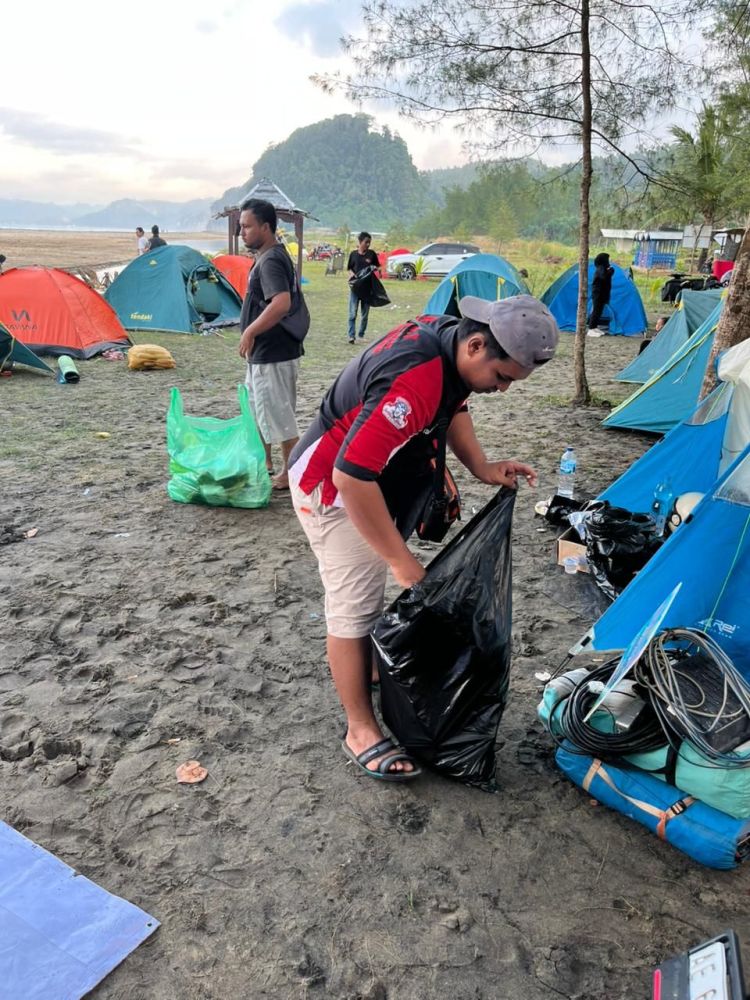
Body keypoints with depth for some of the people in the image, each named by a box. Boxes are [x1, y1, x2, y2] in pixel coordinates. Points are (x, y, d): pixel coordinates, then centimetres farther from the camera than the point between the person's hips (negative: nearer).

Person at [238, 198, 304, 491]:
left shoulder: (271, 261, -19)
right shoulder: (269, 256, 13)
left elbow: (282, 303, -34)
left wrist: (250, 332, -26)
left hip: (273, 353, -11)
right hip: (263, 351, 11)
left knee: (278, 413, -2)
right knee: (256, 407, 20)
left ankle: (291, 473, 10)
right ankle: (264, 462, 33)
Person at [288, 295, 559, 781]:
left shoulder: (448, 336, -7)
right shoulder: (415, 379, -37)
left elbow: (454, 406, 13)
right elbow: (352, 476, -38)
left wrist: (483, 468, 0)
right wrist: (402, 561, -31)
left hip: (375, 477, 9)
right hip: (333, 486, -9)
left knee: (367, 594, 20)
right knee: (356, 605, -5)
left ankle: (369, 670, 39)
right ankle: (362, 732, 8)